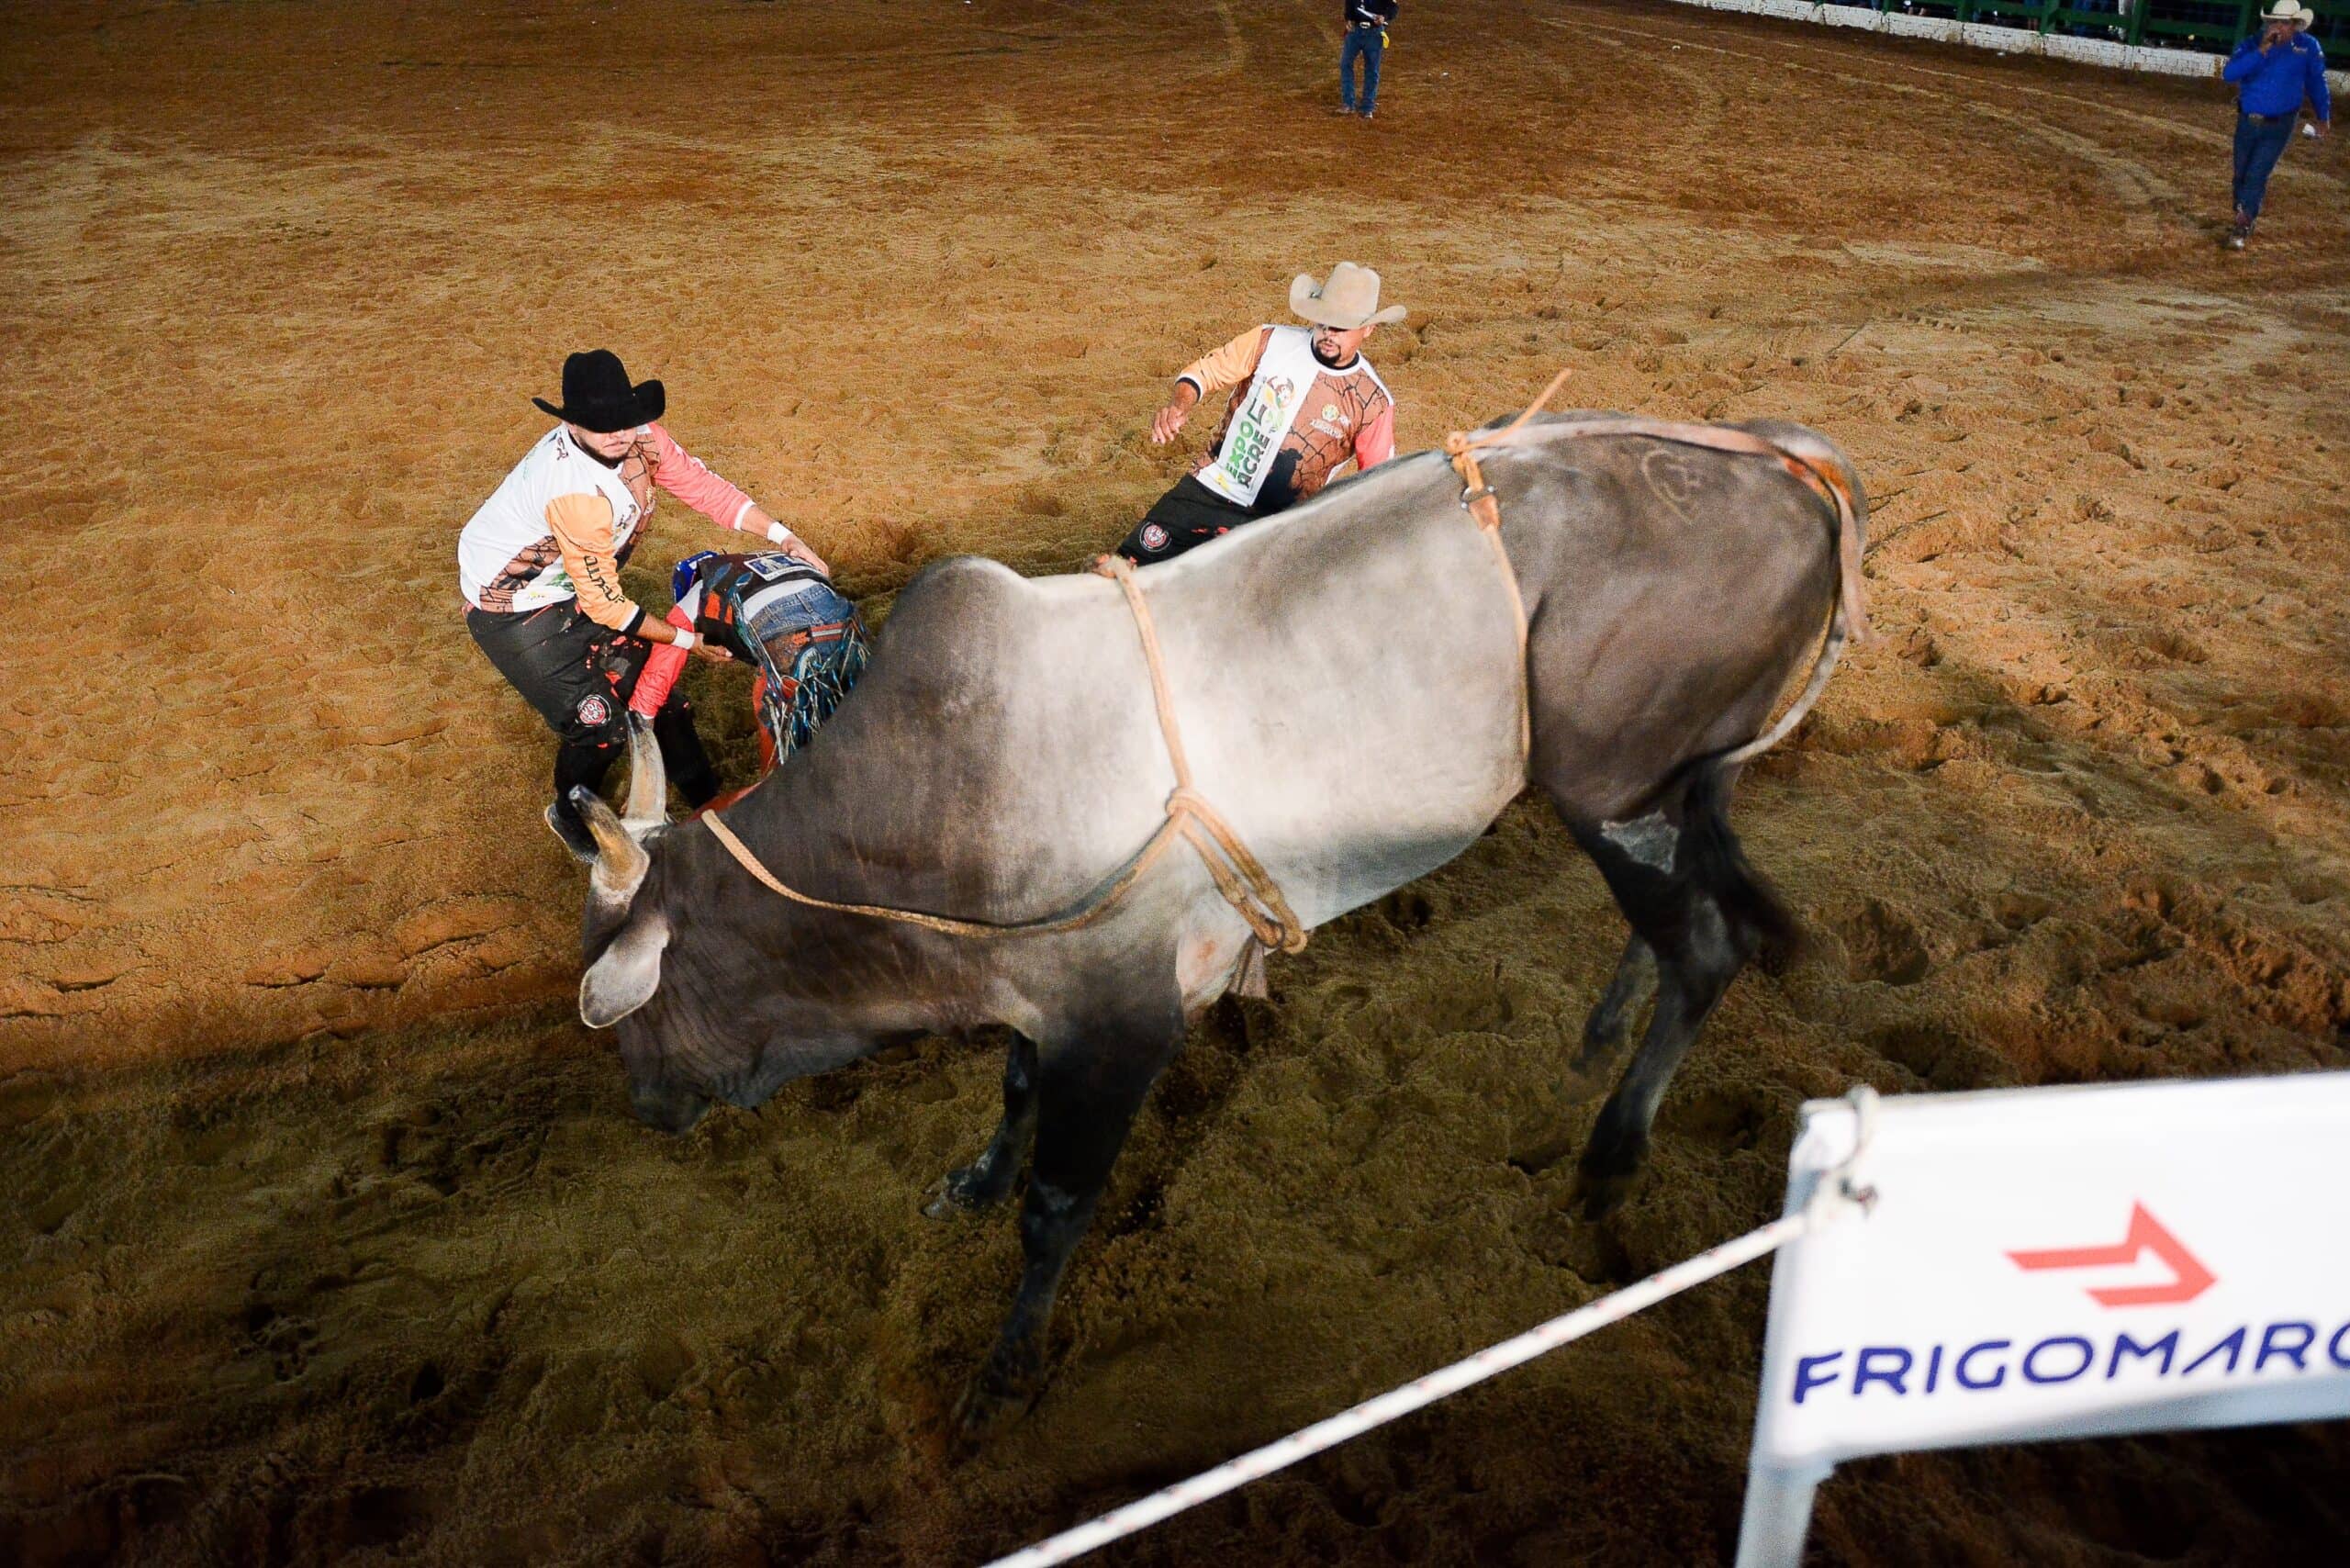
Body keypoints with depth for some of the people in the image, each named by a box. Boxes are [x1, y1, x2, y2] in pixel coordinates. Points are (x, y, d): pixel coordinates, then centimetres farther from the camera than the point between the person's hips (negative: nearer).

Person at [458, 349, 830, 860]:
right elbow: (604, 605, -27)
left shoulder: (639, 437, -18)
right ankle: (571, 816, 22)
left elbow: (701, 485, -8)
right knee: (599, 722, -10)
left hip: (567, 586, 8)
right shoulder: (578, 492, -37)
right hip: (509, 609, -8)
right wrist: (688, 639, -16)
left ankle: (707, 797, 29)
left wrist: (783, 536, -19)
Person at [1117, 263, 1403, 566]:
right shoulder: (1270, 343, -5)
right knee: (1133, 566, -6)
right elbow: (1204, 373, 1)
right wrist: (1178, 406, -20)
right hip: (1207, 492, 1)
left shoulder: (1374, 403, -5)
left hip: (1279, 526, -1)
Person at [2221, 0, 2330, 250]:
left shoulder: (2308, 47, -7)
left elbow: (2316, 82, 7)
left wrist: (2324, 116, 16)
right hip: (2247, 122, 2)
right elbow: (2229, 73, -25)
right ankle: (2244, 218, 34)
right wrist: (2262, 51, -32)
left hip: (2279, 126, -2)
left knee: (2256, 175, -11)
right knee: (2241, 174, 14)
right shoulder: (2252, 44, -9)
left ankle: (2242, 228, -5)